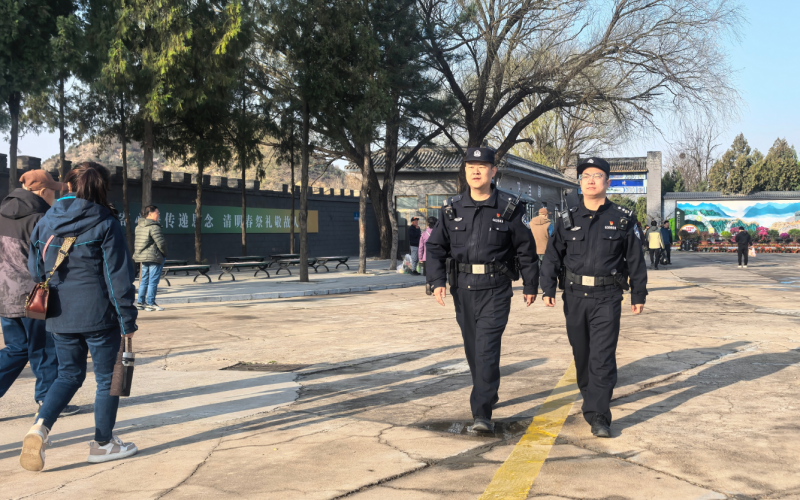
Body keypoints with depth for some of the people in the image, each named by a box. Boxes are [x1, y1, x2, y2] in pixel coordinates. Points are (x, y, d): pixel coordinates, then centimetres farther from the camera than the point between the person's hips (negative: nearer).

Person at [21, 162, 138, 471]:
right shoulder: (106, 225, -9)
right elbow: (118, 276, -11)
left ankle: (40, 426, -4)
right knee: (107, 377, 10)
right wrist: (127, 319, -5)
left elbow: (35, 270, 12)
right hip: (99, 315, -5)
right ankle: (103, 443, 19)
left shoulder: (46, 222, 5)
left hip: (60, 316, 5)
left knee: (69, 374, 19)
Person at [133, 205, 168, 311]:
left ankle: (140, 302, 18)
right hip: (154, 258, -9)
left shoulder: (139, 226, 13)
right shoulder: (154, 227, -15)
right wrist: (164, 253, -2)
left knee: (144, 280, 15)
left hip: (142, 257, 9)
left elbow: (136, 241, 18)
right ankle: (150, 303, -2)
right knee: (153, 281, -3)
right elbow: (161, 243, -18)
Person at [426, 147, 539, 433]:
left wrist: (530, 285, 7)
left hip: (495, 289, -4)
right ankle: (488, 394, 35)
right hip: (462, 289, 4)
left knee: (487, 348, -12)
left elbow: (526, 249, 4)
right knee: (472, 348, 14)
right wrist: (437, 280, -6)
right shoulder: (452, 209, 6)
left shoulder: (510, 209, -1)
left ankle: (482, 412, -11)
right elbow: (435, 247, 7)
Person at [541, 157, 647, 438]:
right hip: (574, 296, 3)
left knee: (602, 357, -9)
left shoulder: (623, 220, 3)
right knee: (581, 354, 14)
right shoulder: (568, 220, 7)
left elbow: (635, 260, 7)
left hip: (607, 298, -3)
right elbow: (552, 256, 8)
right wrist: (548, 289, -1)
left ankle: (598, 416, -8)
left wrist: (638, 295, 7)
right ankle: (589, 397, 36)